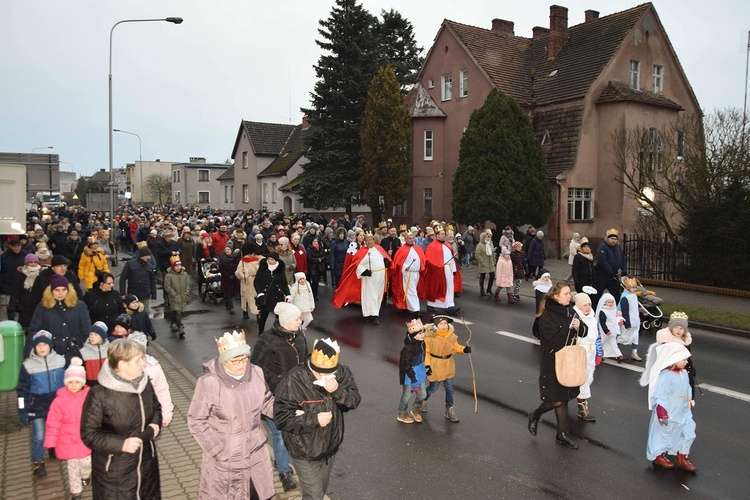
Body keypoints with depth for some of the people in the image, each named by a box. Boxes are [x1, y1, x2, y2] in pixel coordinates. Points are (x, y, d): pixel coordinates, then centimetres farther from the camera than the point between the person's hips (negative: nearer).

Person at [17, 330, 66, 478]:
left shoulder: (61, 361, -3)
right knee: (38, 436, 0)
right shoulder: (28, 365, -7)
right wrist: (22, 410, -2)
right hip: (37, 407, -1)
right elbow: (22, 390, 0)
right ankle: (38, 463, 18)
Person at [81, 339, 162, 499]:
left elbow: (156, 408, 13)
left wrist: (155, 424, -8)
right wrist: (121, 444, -25)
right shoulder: (99, 395, -23)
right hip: (114, 471, -5)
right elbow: (88, 434, -17)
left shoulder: (145, 383, -6)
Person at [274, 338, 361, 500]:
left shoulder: (341, 373, -12)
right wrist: (314, 419, -30)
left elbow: (355, 400, -10)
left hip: (330, 447, 5)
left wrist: (338, 390, -29)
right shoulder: (294, 381, -27)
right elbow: (281, 417, -24)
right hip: (305, 452, -5)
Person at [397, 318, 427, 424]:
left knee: (422, 394, 16)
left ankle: (416, 410, 44)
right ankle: (402, 414, 35)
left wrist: (425, 369, 22)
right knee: (407, 396, 11)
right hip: (409, 375, -8)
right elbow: (406, 365, -25)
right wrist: (413, 377, -20)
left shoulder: (421, 343, -3)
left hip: (420, 373, 8)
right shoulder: (408, 348, -30)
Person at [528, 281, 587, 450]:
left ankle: (562, 435, 25)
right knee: (557, 400, -3)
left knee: (564, 398, 13)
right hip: (552, 362, -7)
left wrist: (579, 326, -16)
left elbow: (584, 333, 5)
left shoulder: (570, 311, 4)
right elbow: (555, 341, -23)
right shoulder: (546, 316, -19)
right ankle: (535, 416, 25)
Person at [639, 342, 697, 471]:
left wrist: (690, 404, 21)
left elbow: (687, 390, 15)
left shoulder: (684, 373, 0)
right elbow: (660, 397, -25)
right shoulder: (665, 376, -26)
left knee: (688, 434, 14)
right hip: (668, 414, -8)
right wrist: (662, 413, -24)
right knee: (663, 434, 11)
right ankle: (658, 456, 32)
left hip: (683, 413, 8)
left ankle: (682, 458, 32)